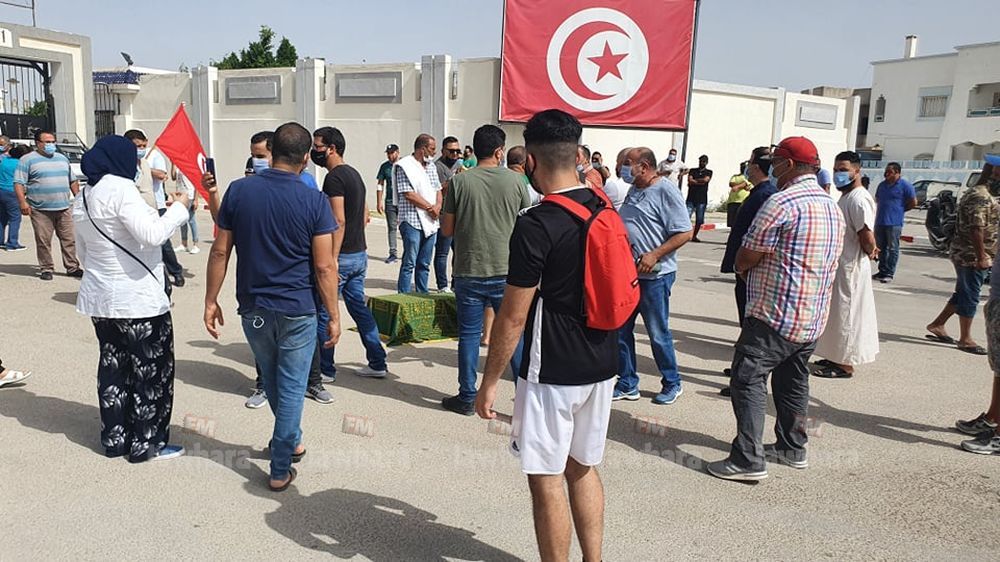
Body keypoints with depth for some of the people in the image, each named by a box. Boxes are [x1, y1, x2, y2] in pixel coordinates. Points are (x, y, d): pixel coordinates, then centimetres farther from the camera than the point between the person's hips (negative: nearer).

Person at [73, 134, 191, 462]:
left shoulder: (83, 197, 12)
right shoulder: (120, 188, -16)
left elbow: (83, 251, 19)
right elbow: (152, 234, -26)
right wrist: (179, 208, -13)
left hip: (100, 298, 9)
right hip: (139, 300, -9)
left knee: (113, 366, 16)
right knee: (152, 370, 3)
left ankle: (115, 438, 24)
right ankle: (146, 444, 9)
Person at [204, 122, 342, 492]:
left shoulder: (239, 191, -4)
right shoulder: (314, 201, -12)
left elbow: (220, 251, -1)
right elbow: (324, 267, -12)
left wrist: (211, 300, 9)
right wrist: (334, 316, -3)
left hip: (253, 308, 3)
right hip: (298, 310, -3)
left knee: (273, 381, 23)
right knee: (291, 387, 8)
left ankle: (290, 441, 43)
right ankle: (280, 470, 14)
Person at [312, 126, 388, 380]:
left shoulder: (334, 178, -15)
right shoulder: (354, 173, 15)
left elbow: (339, 221, -22)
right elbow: (365, 216, 20)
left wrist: (332, 260, -23)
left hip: (342, 255, -9)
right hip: (360, 254, 9)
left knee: (323, 311, 1)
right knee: (358, 307, 15)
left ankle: (325, 369, 10)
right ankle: (377, 363, 18)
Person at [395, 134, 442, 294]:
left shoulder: (431, 166, 17)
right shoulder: (404, 166, -7)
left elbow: (438, 189, 19)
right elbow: (409, 194, -14)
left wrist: (438, 206, -3)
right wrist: (430, 207, -10)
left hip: (431, 221, 7)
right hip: (412, 221, -7)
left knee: (424, 264, 12)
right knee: (409, 263, -6)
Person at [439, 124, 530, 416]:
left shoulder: (460, 181, -5)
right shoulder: (514, 180, -3)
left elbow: (446, 229, -1)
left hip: (469, 271, 0)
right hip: (505, 271, 1)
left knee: (469, 335, 10)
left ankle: (467, 398, 19)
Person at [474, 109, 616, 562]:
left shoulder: (536, 226, -19)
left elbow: (513, 316, -17)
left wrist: (489, 381, -7)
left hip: (552, 373, -8)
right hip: (602, 366, 8)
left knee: (547, 480, 6)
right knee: (582, 468, 21)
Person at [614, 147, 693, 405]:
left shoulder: (665, 191, -13)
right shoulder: (633, 190, 13)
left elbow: (685, 233, -18)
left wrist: (654, 255, -23)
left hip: (654, 276, -8)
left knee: (658, 333, 4)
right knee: (621, 330, 10)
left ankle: (672, 383, 23)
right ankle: (628, 384, 23)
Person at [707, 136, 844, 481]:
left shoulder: (783, 202, -16)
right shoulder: (832, 206, 14)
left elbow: (744, 259, -15)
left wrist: (743, 266, 10)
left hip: (775, 314, -9)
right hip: (813, 317, 9)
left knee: (748, 380, -5)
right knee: (793, 382, 19)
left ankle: (748, 460, -6)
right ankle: (792, 449, 30)